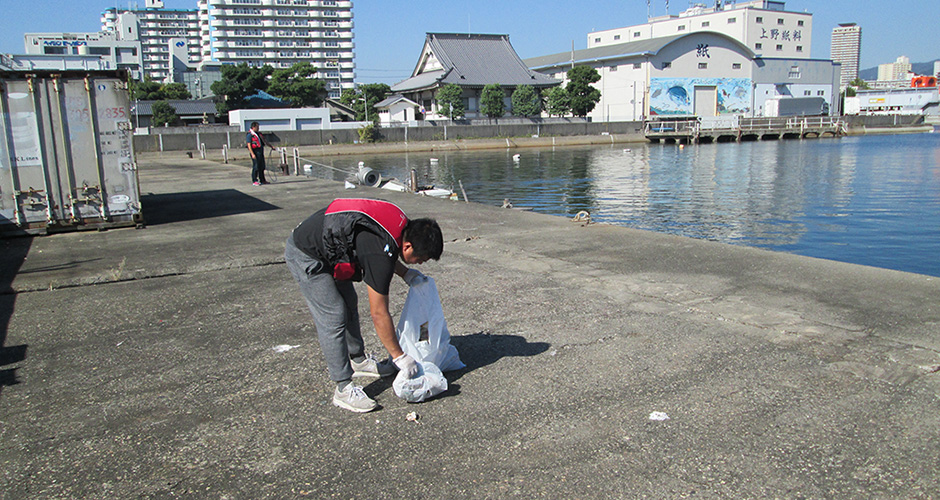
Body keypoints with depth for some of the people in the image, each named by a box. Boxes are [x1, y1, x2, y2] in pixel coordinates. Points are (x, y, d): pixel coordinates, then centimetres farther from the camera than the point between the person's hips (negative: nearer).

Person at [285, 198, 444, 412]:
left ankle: (358, 361, 33)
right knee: (333, 317, -11)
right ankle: (344, 389, -4)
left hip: (325, 248, 10)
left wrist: (406, 273, 7)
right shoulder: (381, 256, -30)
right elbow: (379, 314, -23)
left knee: (349, 305, 17)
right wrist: (399, 357, -15)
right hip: (305, 255, -10)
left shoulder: (401, 223, -6)